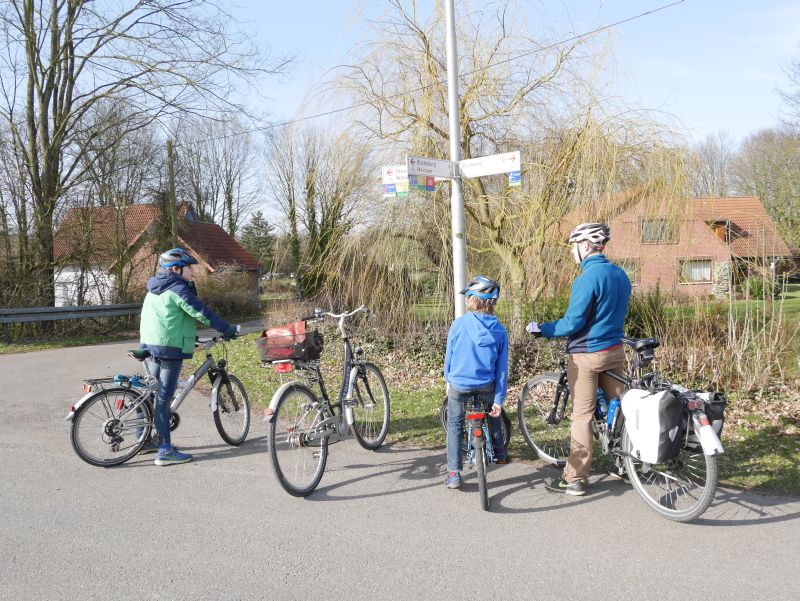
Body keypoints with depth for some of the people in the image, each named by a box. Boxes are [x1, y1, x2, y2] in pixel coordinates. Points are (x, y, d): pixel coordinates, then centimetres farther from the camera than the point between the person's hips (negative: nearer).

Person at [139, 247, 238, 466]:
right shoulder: (177, 289, -12)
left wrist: (188, 335, 33)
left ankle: (144, 440, 28)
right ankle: (165, 451, -5)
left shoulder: (155, 290, 18)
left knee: (154, 393, 19)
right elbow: (201, 312, -16)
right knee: (164, 397, -8)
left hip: (151, 345, 10)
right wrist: (228, 329, -10)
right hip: (169, 348, -10)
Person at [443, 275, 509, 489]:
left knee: (455, 426, 16)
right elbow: (502, 368, -3)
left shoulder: (459, 324, -11)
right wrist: (499, 400, 1)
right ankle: (499, 452, 41)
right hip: (485, 387, 2)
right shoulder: (499, 330, -4)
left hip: (458, 386, -2)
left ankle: (454, 474, 11)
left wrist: (448, 380, 17)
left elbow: (449, 356, 0)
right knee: (493, 411, 33)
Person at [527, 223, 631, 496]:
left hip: (587, 354, -8)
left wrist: (542, 329, -6)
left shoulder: (587, 278, -19)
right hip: (615, 350, 8)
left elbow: (573, 322, -19)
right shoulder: (620, 274, 8)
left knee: (582, 416, -3)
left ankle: (574, 479, 3)